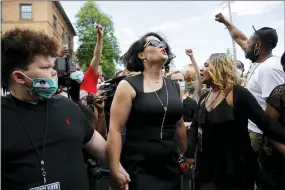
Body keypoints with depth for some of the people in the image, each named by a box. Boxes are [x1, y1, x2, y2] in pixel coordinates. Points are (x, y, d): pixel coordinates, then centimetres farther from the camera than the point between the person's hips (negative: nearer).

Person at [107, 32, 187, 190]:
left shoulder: (174, 87, 7)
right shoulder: (129, 86, -9)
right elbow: (115, 129, -12)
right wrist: (115, 170, -15)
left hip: (170, 167, 6)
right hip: (138, 169, -5)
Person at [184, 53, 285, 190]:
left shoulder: (239, 94, -15)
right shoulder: (204, 98, 6)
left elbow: (266, 123, -17)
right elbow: (195, 126, 10)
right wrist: (189, 153, -1)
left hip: (235, 168, -6)